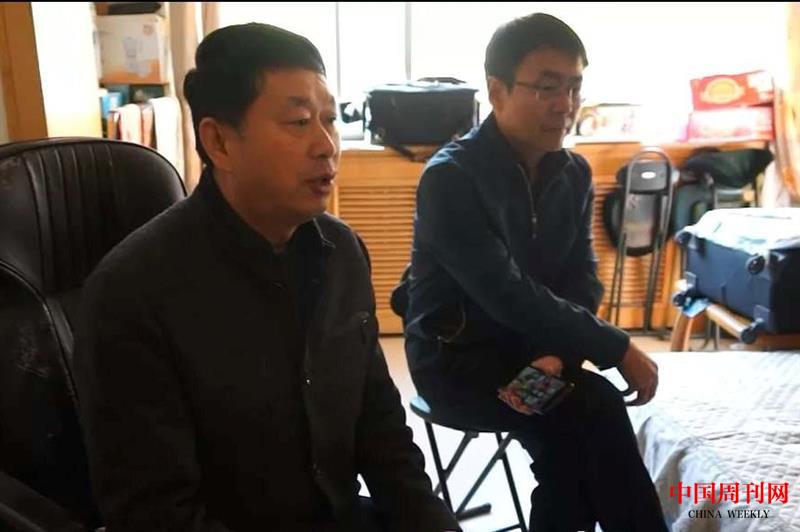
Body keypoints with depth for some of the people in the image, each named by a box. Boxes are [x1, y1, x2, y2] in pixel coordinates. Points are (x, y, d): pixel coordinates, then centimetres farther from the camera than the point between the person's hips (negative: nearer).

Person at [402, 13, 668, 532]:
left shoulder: (574, 173, 2)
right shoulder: (451, 177, -19)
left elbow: (583, 278, 2)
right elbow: (509, 297, -25)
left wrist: (561, 353, -18)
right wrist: (617, 349, -22)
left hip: (533, 347, 6)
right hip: (456, 356, -5)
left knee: (573, 433, -21)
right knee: (595, 407, -24)